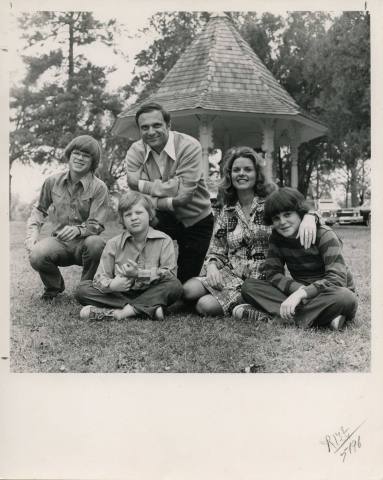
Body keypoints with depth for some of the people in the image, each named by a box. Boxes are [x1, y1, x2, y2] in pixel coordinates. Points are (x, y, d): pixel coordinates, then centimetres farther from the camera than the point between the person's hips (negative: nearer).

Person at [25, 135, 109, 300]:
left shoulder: (99, 187, -7)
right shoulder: (53, 181, 4)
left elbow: (96, 224, -12)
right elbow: (39, 210, 16)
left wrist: (78, 230, -32)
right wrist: (32, 233, 0)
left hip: (83, 243, -2)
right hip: (58, 242, 2)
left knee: (96, 243, -37)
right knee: (36, 256, -30)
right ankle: (54, 285, 7)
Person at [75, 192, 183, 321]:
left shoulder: (164, 241, -1)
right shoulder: (114, 244, 3)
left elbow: (169, 273, -11)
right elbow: (100, 277, -2)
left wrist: (139, 274, -23)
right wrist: (111, 285, -26)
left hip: (150, 293, -2)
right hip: (120, 294, 2)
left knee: (175, 286, -29)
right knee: (82, 290, -18)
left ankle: (121, 312, -31)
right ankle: (147, 308, -28)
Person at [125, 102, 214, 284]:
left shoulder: (189, 146, -21)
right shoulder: (135, 152, -12)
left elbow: (183, 192, -31)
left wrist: (143, 185, -25)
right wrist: (170, 202, -34)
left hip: (196, 220, -1)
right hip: (162, 219, 1)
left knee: (187, 278, 8)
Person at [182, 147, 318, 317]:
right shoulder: (226, 212, 10)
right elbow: (216, 251, 12)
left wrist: (309, 217, -35)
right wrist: (212, 265, -11)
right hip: (231, 274, 3)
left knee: (206, 306, -22)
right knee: (189, 290, -24)